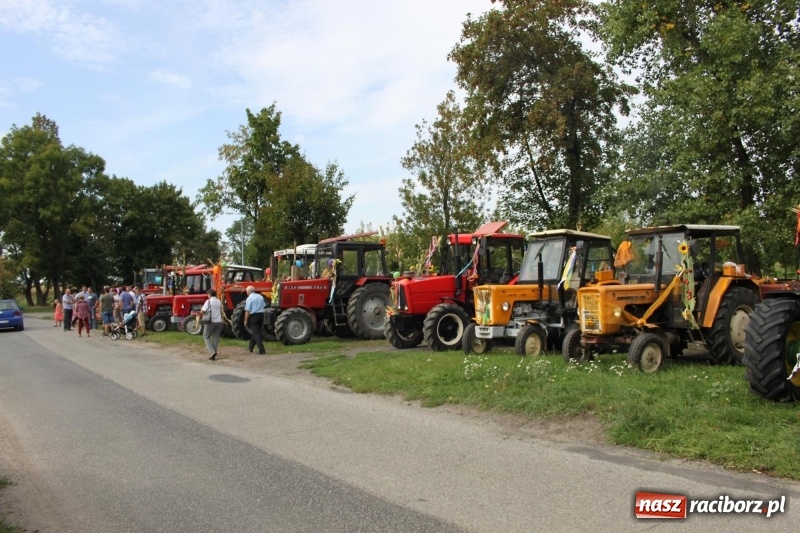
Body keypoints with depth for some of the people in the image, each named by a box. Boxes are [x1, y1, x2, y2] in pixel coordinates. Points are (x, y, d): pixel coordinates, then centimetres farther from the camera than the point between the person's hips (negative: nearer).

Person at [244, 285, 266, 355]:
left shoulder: (249, 298, -10)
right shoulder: (260, 297, 10)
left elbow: (247, 311, -14)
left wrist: (246, 320, -6)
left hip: (253, 316, -6)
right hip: (261, 315, 6)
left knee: (256, 333, -2)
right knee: (257, 332, 19)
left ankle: (262, 350, -8)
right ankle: (250, 347, 33)